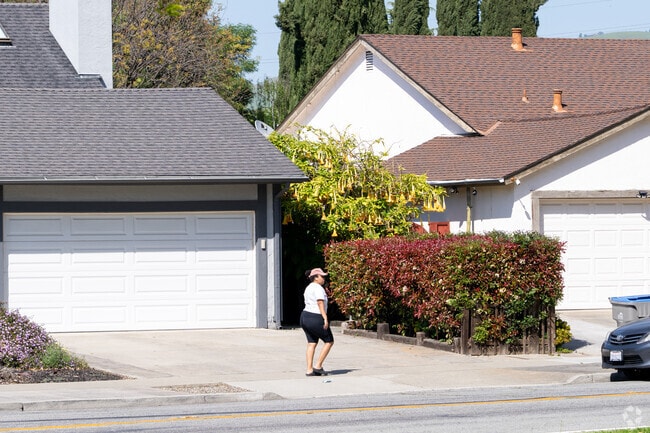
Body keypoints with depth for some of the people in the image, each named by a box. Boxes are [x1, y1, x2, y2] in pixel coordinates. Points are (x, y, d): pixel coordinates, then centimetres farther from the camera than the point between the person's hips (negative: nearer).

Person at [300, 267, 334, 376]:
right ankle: (318, 366, 3)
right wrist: (325, 318, -28)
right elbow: (320, 303, -23)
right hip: (316, 319, -9)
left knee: (311, 343, 10)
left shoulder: (308, 288, 15)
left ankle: (309, 370, 5)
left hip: (305, 316, 9)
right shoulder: (318, 288, -14)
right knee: (329, 341, 4)